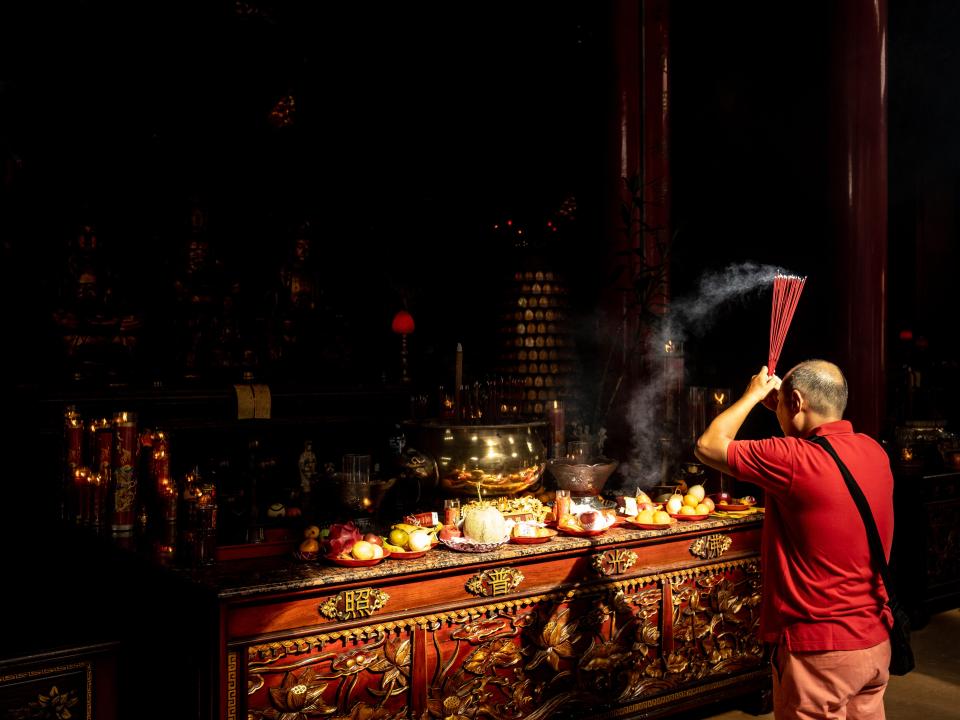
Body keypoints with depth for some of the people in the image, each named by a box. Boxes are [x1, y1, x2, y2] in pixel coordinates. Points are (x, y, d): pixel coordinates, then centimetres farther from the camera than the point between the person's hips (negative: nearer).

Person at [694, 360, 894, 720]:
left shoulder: (794, 460, -22)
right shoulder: (875, 452, 1)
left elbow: (708, 446, -11)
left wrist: (753, 394, 2)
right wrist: (785, 410, 19)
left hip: (819, 650, -7)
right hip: (875, 641, 7)